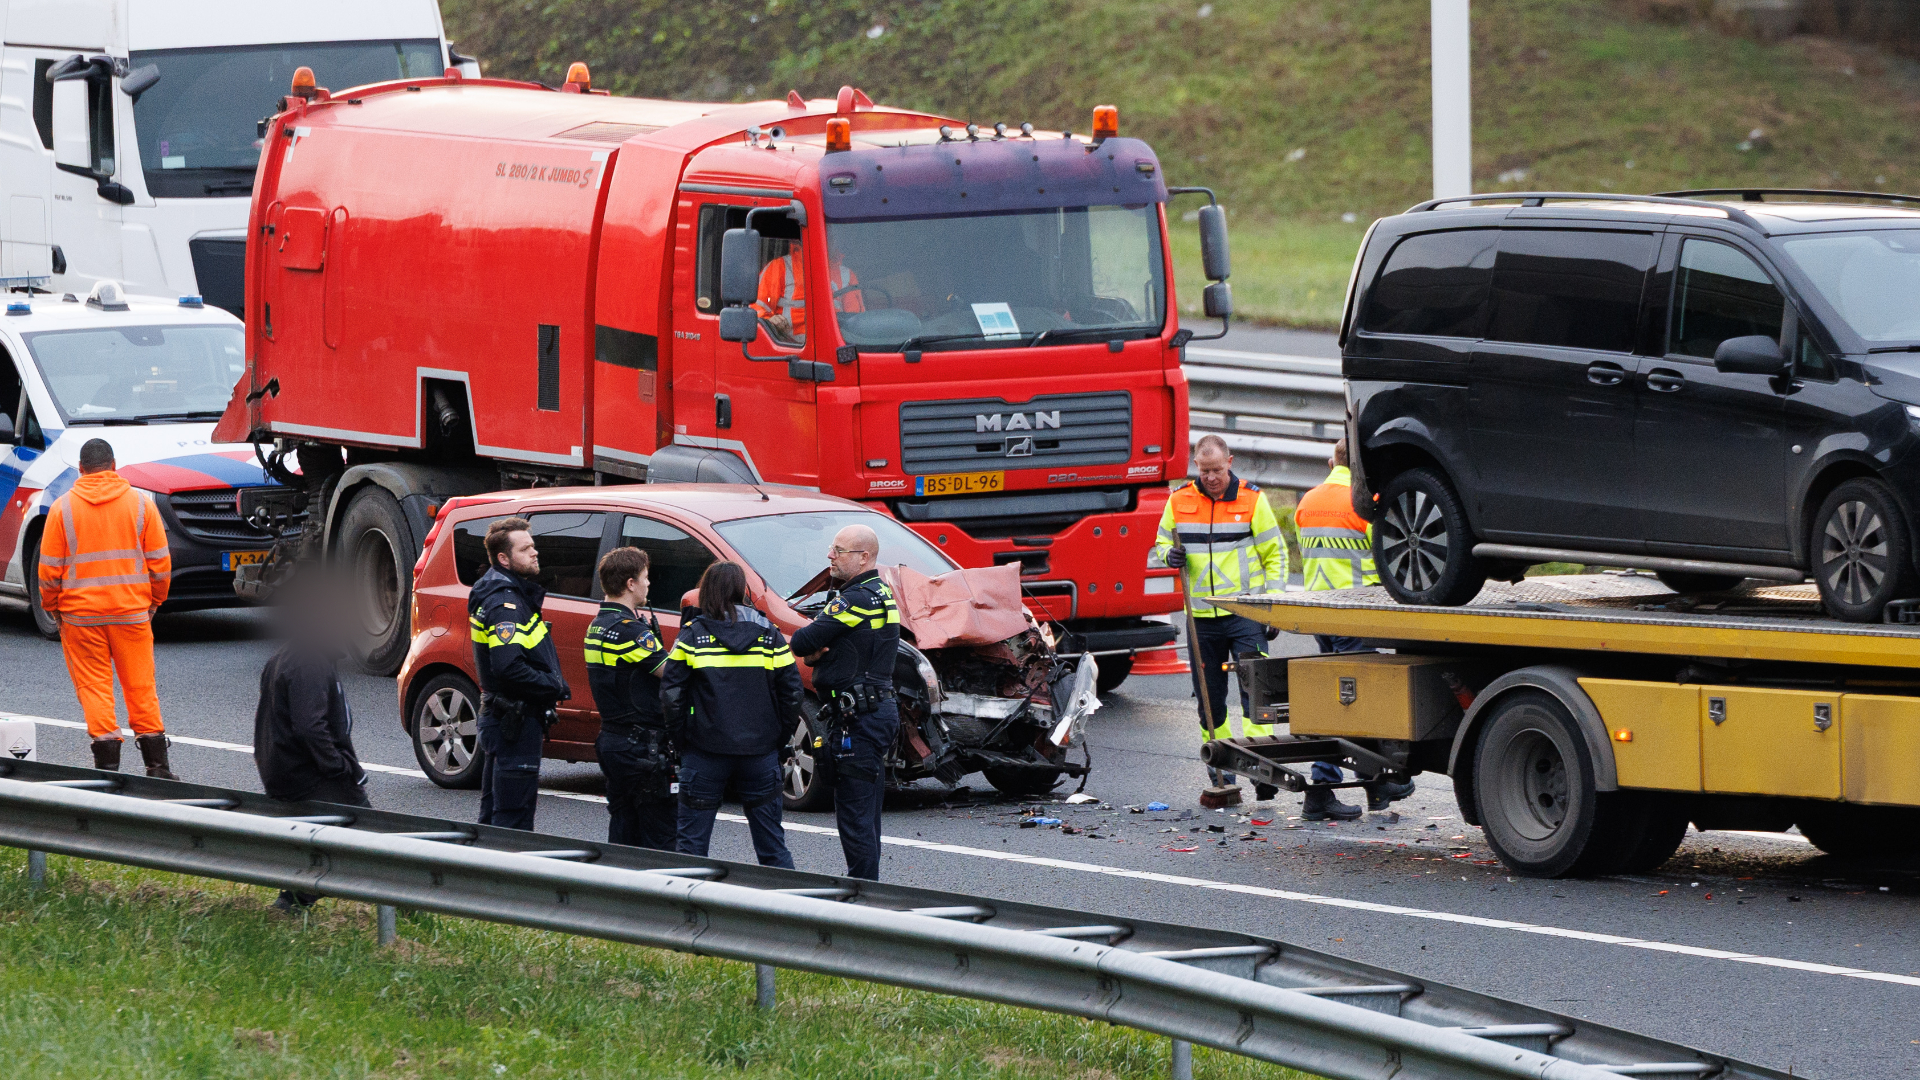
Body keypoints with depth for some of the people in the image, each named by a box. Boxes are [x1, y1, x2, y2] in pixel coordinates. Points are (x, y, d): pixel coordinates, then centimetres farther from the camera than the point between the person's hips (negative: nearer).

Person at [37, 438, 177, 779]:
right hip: (132, 610, 1)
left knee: (93, 686, 3)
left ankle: (107, 764, -3)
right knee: (140, 686, 7)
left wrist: (51, 605, 12)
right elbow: (160, 561, 3)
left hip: (81, 613, -1)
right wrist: (154, 599, 17)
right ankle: (157, 765, 8)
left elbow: (49, 568, -2)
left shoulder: (63, 507, -3)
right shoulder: (140, 503, 0)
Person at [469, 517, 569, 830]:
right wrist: (555, 687, -18)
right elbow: (508, 668, -29)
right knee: (514, 816, -8)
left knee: (494, 812, 17)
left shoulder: (517, 595, 15)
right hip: (515, 722, -11)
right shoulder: (506, 602, -19)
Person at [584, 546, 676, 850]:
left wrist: (648, 627, 1)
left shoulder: (598, 627, 13)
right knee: (660, 832, -7)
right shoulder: (629, 629, -17)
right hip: (642, 746, -9)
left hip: (612, 740, 9)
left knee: (623, 828, 13)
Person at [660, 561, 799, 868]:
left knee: (691, 841, 6)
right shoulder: (769, 635, 2)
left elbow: (670, 694, -8)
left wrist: (682, 740, 3)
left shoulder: (692, 635, -4)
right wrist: (777, 738, 12)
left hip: (705, 751, -2)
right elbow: (792, 694, 2)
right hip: (760, 750, 2)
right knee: (771, 842, 11)